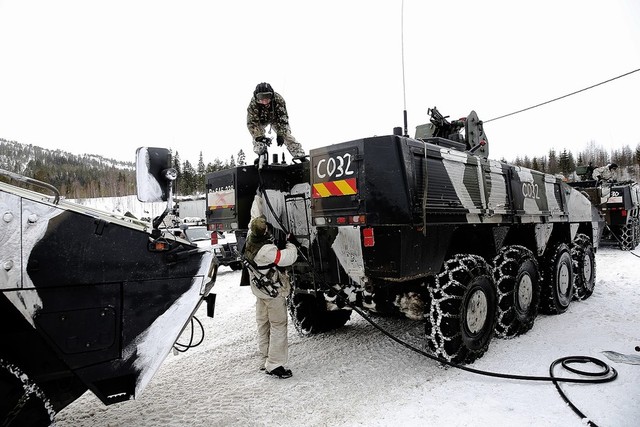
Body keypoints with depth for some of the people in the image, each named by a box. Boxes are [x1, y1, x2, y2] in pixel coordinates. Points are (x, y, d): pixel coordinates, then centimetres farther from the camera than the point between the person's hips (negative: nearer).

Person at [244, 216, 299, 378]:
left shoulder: (250, 241, -7)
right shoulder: (266, 250, -32)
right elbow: (288, 258, -29)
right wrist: (291, 243, -13)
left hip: (259, 289, 9)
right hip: (273, 292, -9)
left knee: (263, 323, 19)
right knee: (278, 325, 1)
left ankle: (266, 358, 33)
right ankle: (274, 365, 6)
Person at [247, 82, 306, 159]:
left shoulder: (278, 99, -37)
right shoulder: (253, 104, -38)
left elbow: (282, 118, -30)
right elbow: (252, 123, -36)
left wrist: (280, 134, -37)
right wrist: (260, 137, -48)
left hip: (276, 118, -1)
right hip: (261, 120, 1)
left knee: (286, 134, -12)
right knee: (256, 134, -22)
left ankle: (300, 155, -10)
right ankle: (261, 155, -9)